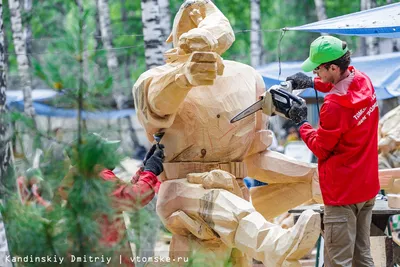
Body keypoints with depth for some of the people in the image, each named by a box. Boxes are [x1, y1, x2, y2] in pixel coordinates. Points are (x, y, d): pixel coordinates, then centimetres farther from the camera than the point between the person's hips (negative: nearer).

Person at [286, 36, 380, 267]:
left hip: (342, 194, -9)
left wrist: (302, 123, 4)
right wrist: (313, 83, 13)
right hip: (368, 187, 9)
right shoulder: (364, 82, -2)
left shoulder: (334, 107, -26)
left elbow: (320, 148, -10)